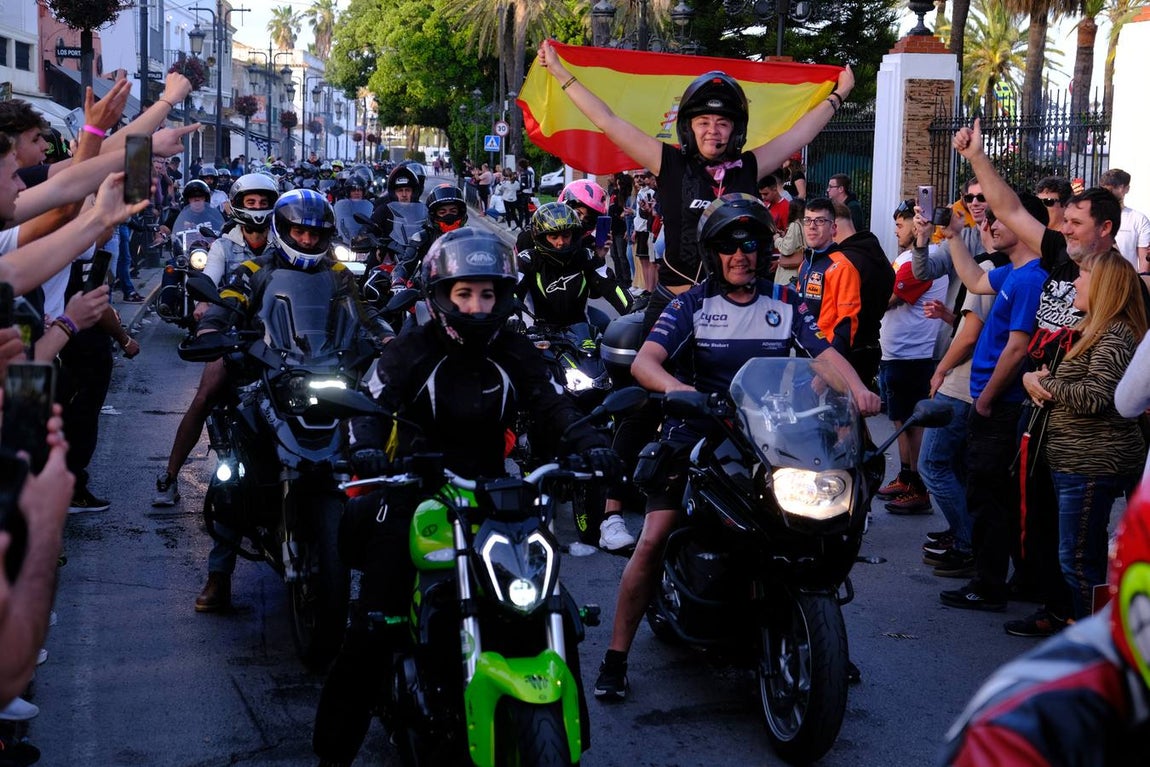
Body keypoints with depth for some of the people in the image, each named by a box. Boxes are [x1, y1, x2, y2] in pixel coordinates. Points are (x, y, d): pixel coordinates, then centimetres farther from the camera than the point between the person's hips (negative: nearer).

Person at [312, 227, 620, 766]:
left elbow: (556, 406, -2)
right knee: (374, 632, -10)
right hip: (412, 499, -3)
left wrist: (590, 444, -21)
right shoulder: (410, 352, -2)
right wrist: (365, 447, -36)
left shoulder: (515, 355, 8)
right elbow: (372, 404, -14)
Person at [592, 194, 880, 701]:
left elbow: (825, 353, -3)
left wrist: (857, 387, -24)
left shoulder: (785, 303, 8)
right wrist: (672, 385, -36)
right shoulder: (692, 305, 0)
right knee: (654, 539, -16)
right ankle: (616, 655, -5)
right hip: (698, 435, -2)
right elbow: (644, 360, -14)